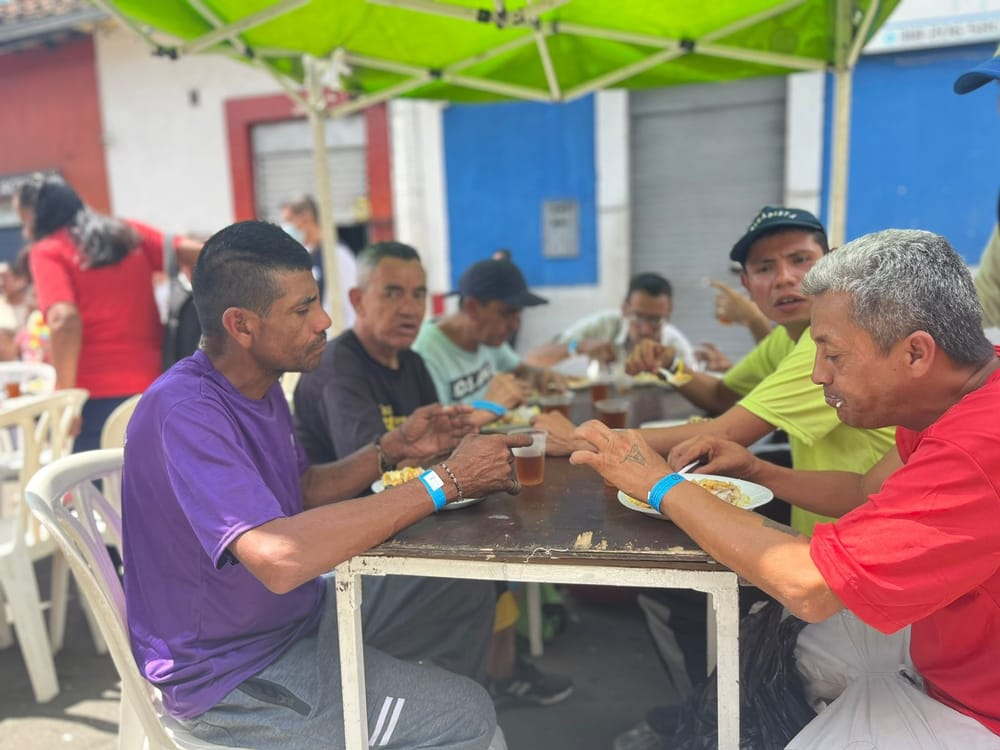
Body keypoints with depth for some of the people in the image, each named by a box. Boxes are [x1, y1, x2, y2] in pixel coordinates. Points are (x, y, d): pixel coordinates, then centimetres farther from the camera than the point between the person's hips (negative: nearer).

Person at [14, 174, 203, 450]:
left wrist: (65, 395, -14)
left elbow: (65, 320, -15)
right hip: (152, 386, 5)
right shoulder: (130, 233, 15)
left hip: (96, 395, -5)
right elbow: (197, 253, 7)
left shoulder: (47, 251, 1)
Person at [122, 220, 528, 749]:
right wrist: (444, 482, -34)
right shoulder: (184, 412, -29)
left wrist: (392, 450, -6)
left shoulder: (260, 385, 2)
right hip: (233, 672, -9)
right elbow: (280, 558, -41)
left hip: (297, 612, 9)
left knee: (466, 607, 13)